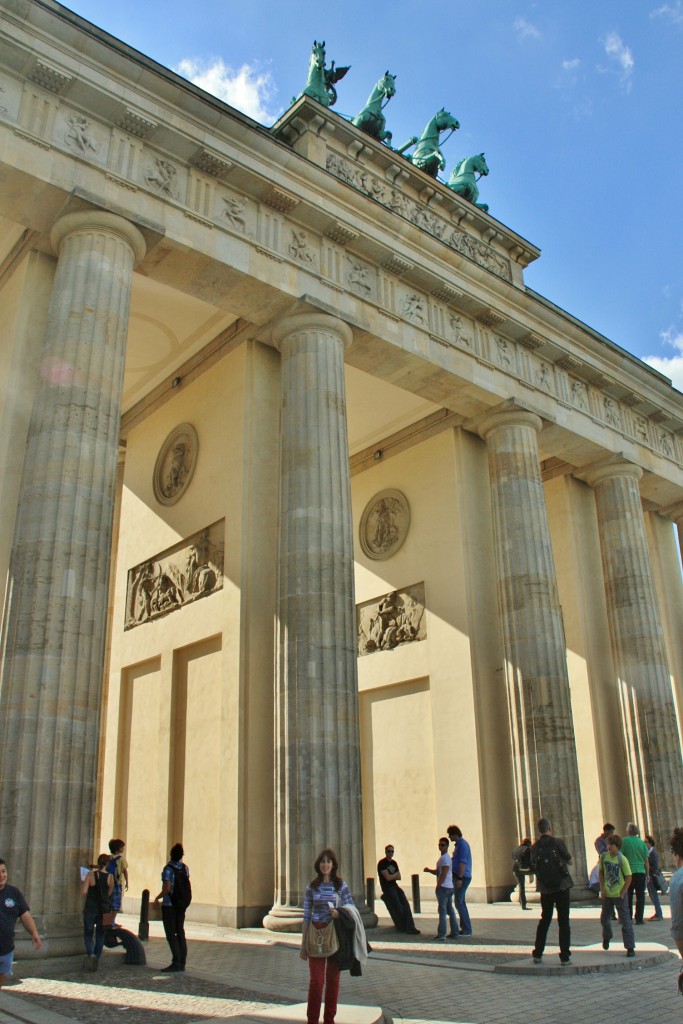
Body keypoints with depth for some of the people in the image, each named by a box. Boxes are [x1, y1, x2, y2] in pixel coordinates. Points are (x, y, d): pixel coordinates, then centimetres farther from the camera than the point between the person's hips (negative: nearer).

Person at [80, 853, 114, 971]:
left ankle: (91, 954, -16)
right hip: (104, 908, 2)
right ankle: (96, 961, 15)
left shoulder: (91, 874, -11)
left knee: (88, 934, 10)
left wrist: (82, 883, 4)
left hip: (91, 908, -2)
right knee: (100, 935, 15)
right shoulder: (110, 877, -6)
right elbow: (109, 893, 1)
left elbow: (83, 892, -13)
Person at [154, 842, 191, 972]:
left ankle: (176, 962, -5)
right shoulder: (185, 868, 3)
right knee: (180, 933, 11)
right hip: (182, 905, 6)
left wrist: (157, 898, -7)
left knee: (171, 934, -1)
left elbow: (167, 889, -23)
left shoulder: (168, 869, -17)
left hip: (169, 905, -6)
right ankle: (182, 962, 12)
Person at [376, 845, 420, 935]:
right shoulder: (382, 863, -10)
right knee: (398, 907, -10)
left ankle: (410, 928, -7)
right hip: (387, 888, -7)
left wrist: (392, 876, -8)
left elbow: (399, 877, 11)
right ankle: (403, 928, 3)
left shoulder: (394, 863, 14)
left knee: (406, 905, -5)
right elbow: (388, 877, -17)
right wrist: (396, 874, -1)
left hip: (395, 886, 7)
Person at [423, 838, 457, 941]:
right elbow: (438, 872, 26)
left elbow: (444, 874, -20)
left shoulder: (445, 858, -13)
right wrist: (429, 870, 10)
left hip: (443, 887, -10)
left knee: (442, 911, -9)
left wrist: (438, 886, -16)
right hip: (449, 887, 10)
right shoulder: (444, 857, 20)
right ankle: (454, 933, 16)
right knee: (450, 910, 12)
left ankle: (441, 935, -11)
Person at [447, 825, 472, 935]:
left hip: (462, 877, -10)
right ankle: (465, 927, 18)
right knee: (461, 903, 13)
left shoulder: (462, 844, -15)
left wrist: (459, 878, -24)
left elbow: (462, 862, -21)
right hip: (458, 877, 10)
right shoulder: (459, 844, 16)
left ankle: (467, 929, -5)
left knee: (459, 903, -9)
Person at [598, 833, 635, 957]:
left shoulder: (622, 859, -16)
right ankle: (606, 938, 45)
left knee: (625, 921, -3)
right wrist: (602, 889, 0)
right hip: (607, 895, 5)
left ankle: (630, 948, 7)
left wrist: (622, 893, -11)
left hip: (620, 895, -5)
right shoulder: (603, 856, -4)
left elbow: (628, 877, -13)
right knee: (604, 919, 18)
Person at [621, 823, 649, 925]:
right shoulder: (642, 843, 4)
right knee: (640, 896, 7)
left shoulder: (624, 841, -5)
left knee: (628, 897, 8)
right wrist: (648, 874, 16)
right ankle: (639, 919, 6)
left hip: (629, 872, -2)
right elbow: (646, 860, 7)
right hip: (641, 872, 2)